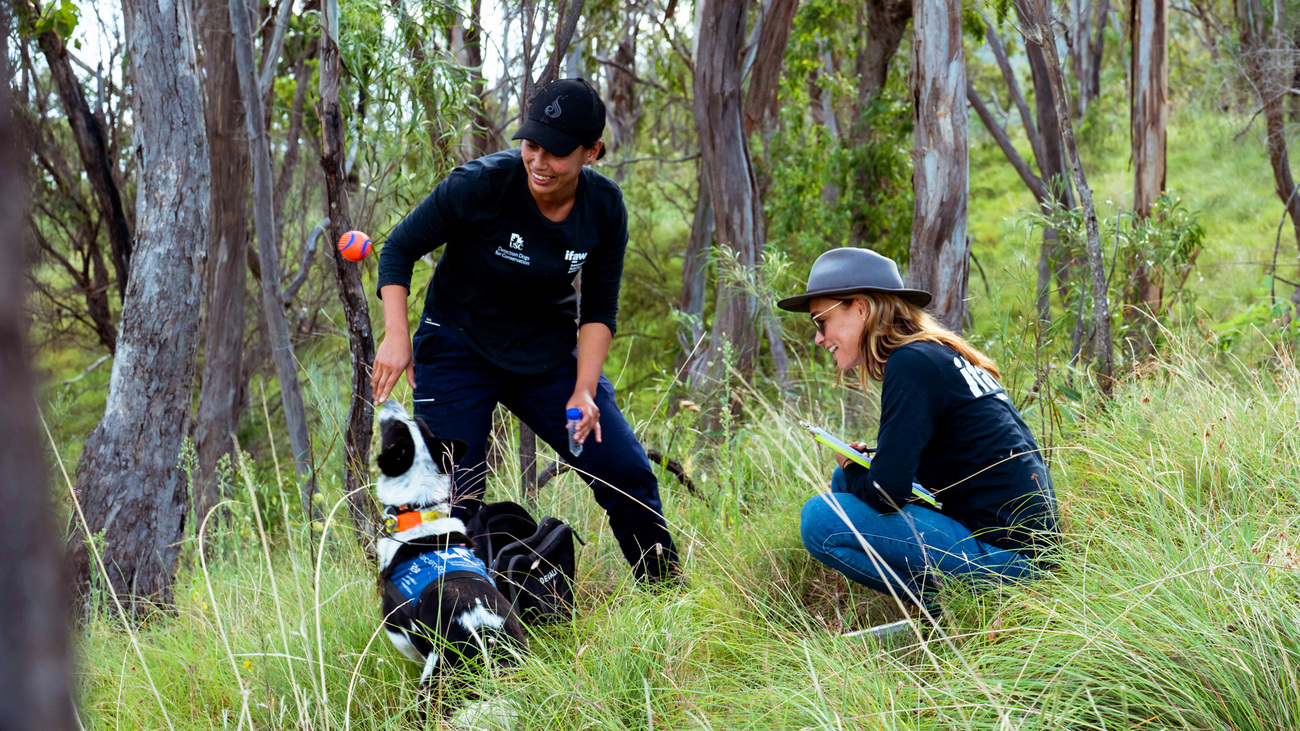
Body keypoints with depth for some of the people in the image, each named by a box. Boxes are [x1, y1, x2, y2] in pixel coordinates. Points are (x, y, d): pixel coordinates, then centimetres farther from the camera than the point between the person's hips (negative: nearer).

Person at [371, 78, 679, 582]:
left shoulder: (604, 208, -10)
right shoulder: (481, 184, -23)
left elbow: (599, 310, 0)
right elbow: (400, 248, -11)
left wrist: (584, 391, -12)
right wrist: (397, 337, -22)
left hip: (549, 355, 4)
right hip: (459, 349, -4)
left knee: (628, 474, 0)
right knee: (453, 495, -12)